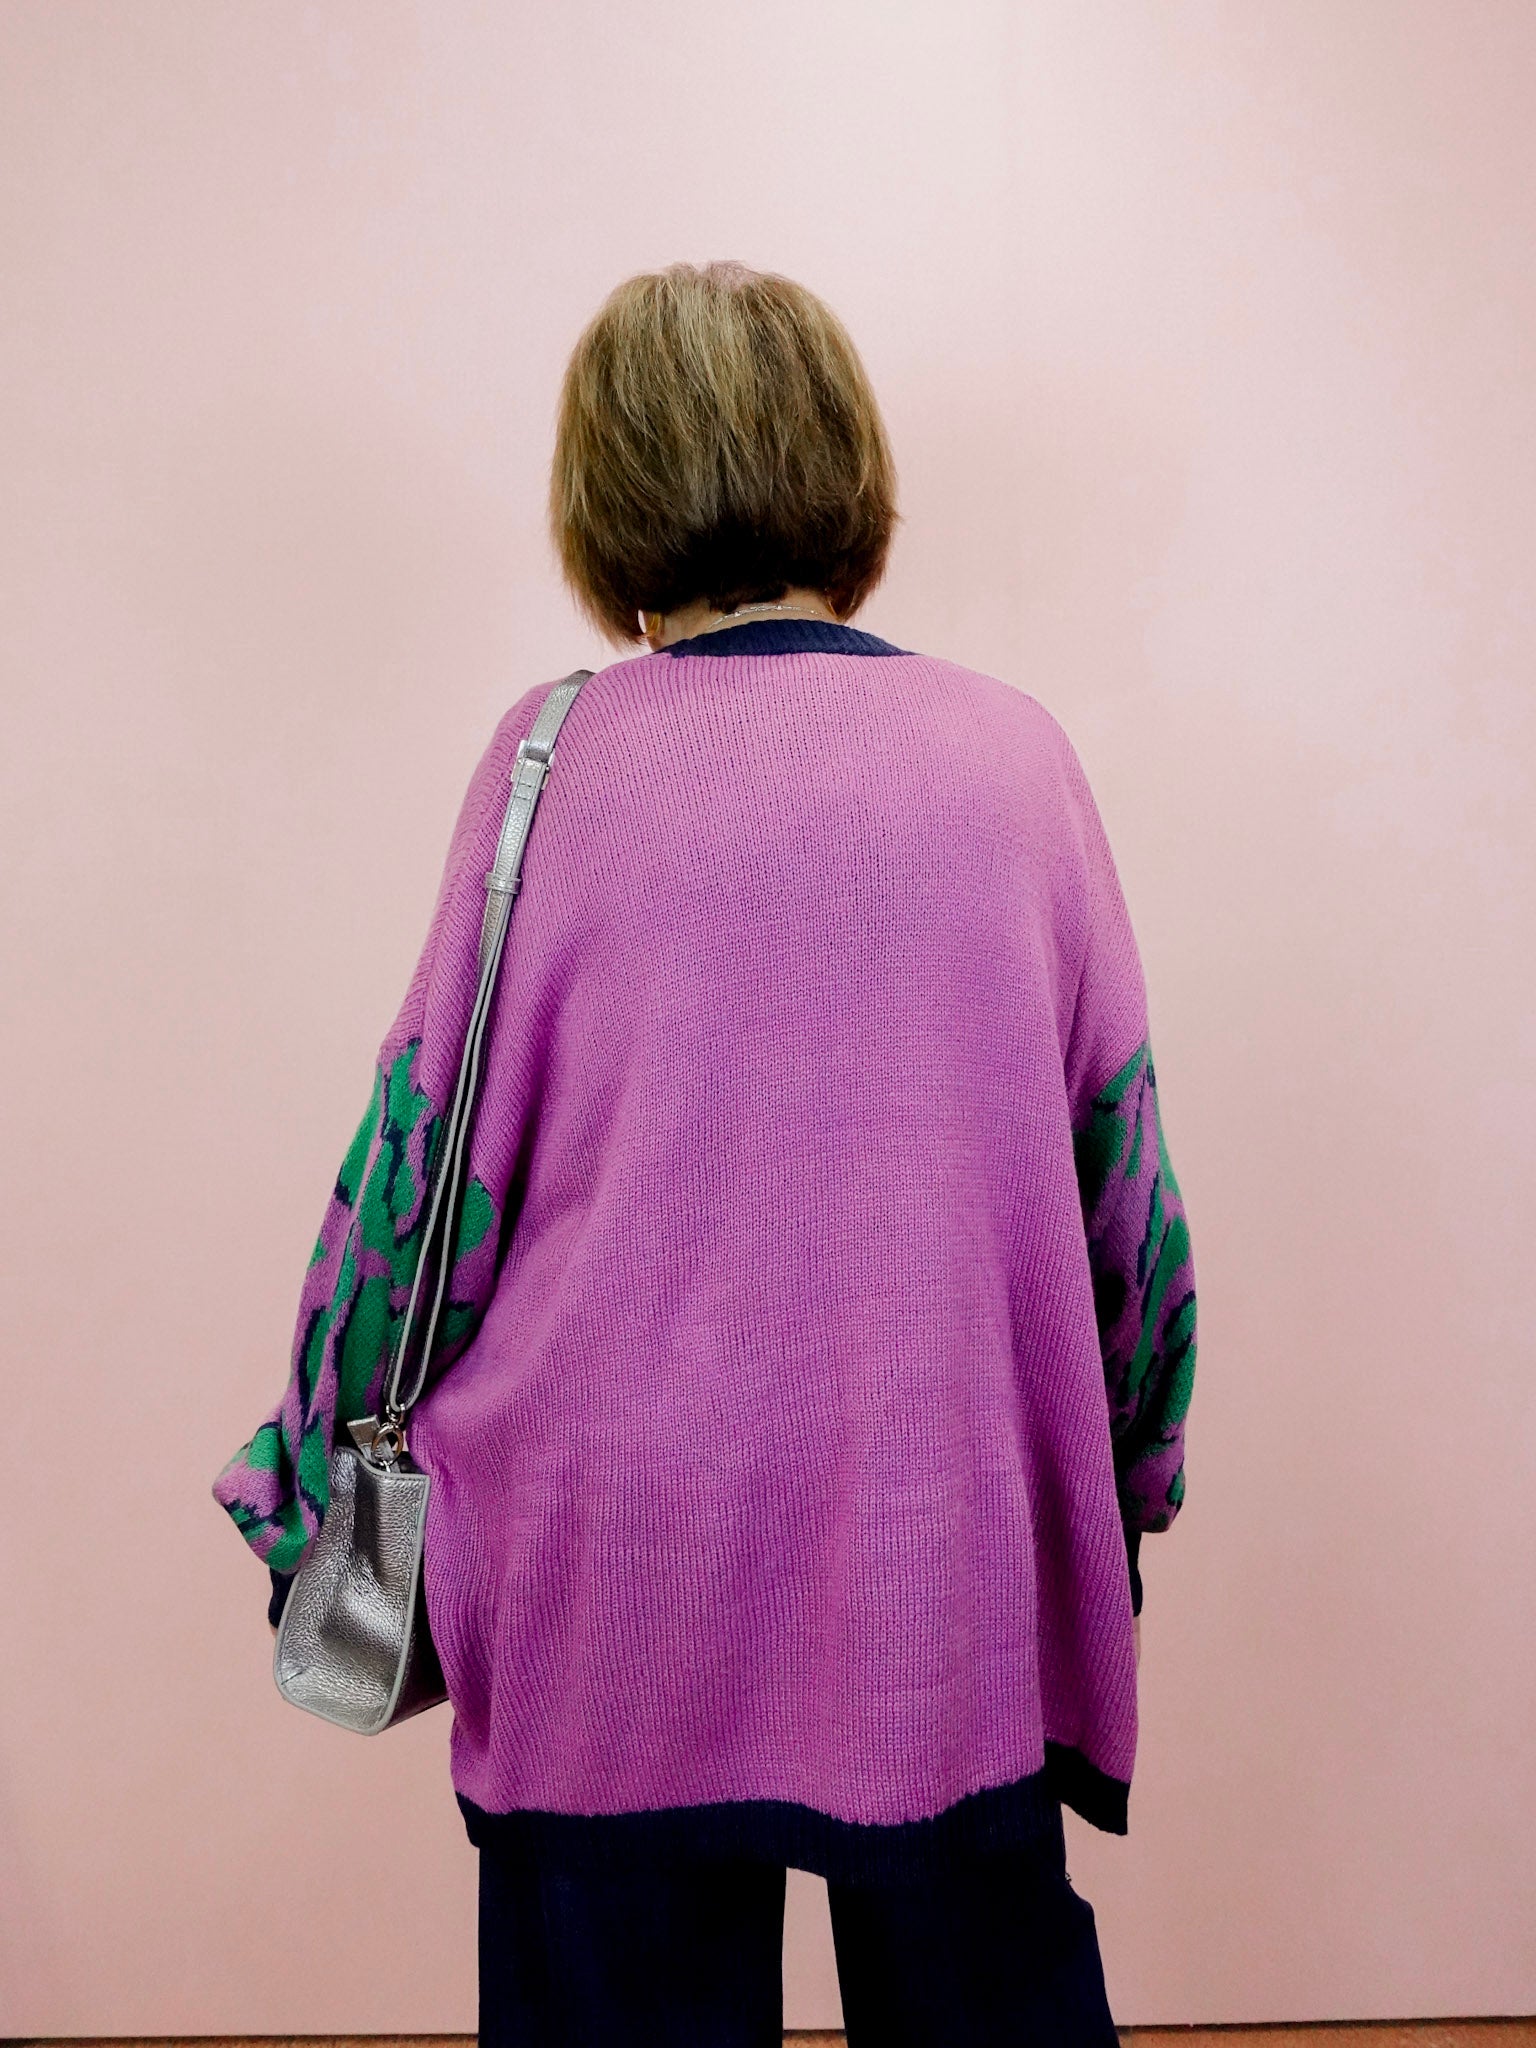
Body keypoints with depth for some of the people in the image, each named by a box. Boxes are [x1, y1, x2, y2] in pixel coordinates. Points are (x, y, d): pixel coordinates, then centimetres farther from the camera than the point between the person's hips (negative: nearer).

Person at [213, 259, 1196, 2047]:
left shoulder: (561, 760, -9)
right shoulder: (1016, 753, -1)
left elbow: (433, 1151, -5)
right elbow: (1122, 1158, 4)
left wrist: (321, 1466, 11)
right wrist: (1131, 1472, 18)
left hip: (622, 1580, -2)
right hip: (964, 1565, 3)